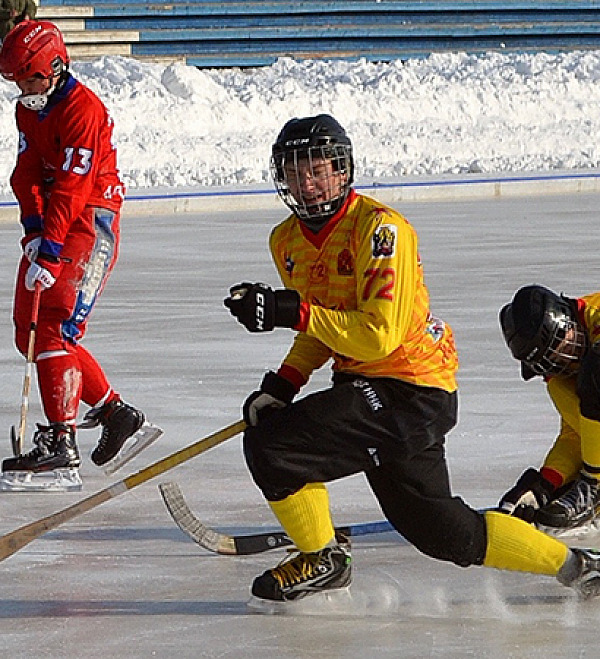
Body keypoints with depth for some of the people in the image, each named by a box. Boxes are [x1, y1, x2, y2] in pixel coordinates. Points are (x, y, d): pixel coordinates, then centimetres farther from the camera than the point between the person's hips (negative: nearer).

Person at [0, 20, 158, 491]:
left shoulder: (83, 110, -18)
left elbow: (71, 187, -24)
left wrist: (49, 253, -28)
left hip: (90, 222, -10)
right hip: (50, 224, 10)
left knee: (55, 327, -20)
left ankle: (60, 443, -23)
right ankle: (115, 411, 17)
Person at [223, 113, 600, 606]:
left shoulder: (380, 228, -18)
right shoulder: (287, 241, 7)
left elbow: (378, 336, -25)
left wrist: (294, 312, -29)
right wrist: (284, 384, 0)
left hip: (410, 393, -9)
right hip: (365, 386, 9)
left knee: (271, 444, -20)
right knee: (436, 530, 16)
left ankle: (321, 561, 2)